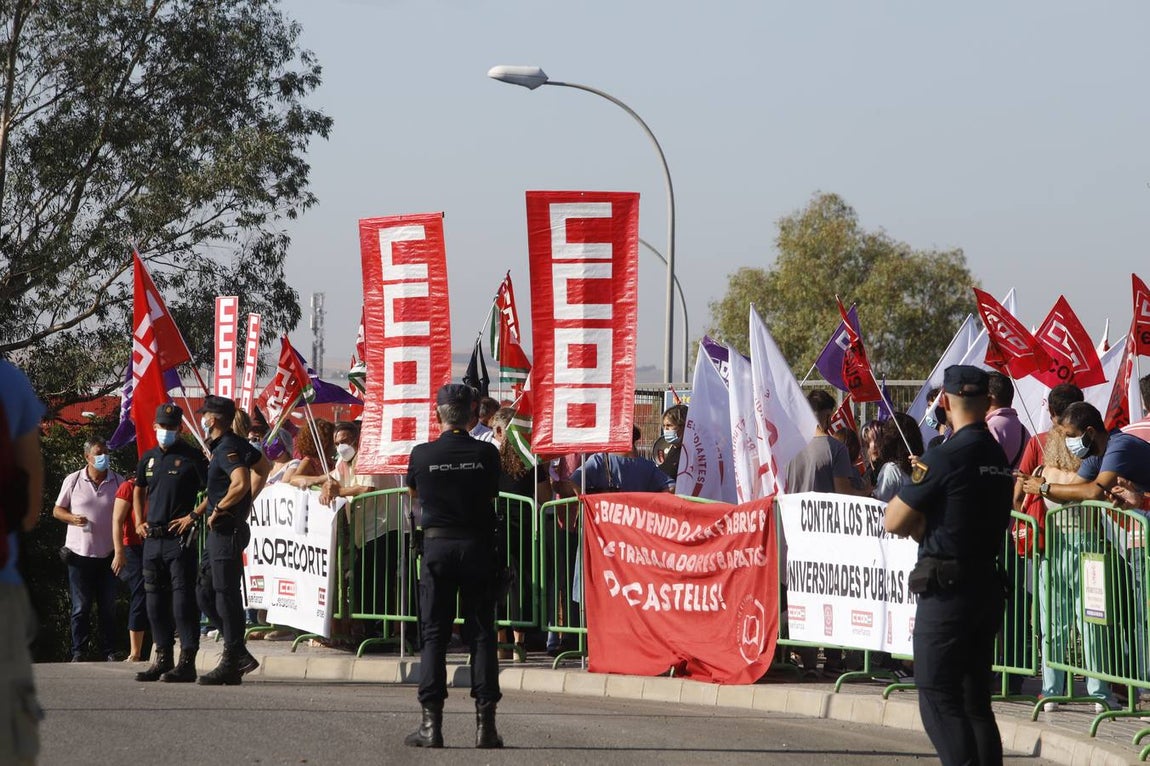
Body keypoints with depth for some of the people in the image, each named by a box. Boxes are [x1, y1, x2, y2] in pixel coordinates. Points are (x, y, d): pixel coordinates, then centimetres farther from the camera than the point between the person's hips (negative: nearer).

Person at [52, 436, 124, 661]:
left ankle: (109, 651, 9)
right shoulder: (73, 480, 2)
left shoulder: (118, 482, 4)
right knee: (81, 607, 1)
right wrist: (72, 518, -13)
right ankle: (78, 652, 6)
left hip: (108, 554, 1)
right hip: (80, 554, -1)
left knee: (108, 607, 4)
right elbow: (57, 510, 8)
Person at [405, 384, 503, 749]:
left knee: (434, 634, 4)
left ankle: (431, 722, -1)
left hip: (437, 544, 0)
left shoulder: (422, 454, -4)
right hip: (478, 544, 0)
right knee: (481, 633, 4)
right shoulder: (486, 453, -4)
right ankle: (485, 722, 0)